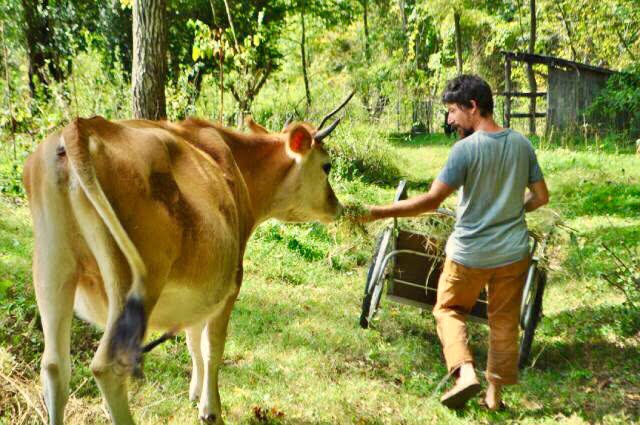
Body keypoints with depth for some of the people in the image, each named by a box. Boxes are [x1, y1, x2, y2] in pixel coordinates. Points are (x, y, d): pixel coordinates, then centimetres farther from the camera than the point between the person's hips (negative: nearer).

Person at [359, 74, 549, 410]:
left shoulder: (465, 149, -18)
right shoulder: (522, 144, -1)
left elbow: (431, 201, -22)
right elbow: (541, 197, 5)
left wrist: (378, 212, -18)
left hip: (470, 253, -4)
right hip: (514, 252, 5)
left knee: (448, 309, 17)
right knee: (504, 321, 16)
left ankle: (465, 371, 0)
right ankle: (495, 392, 24)